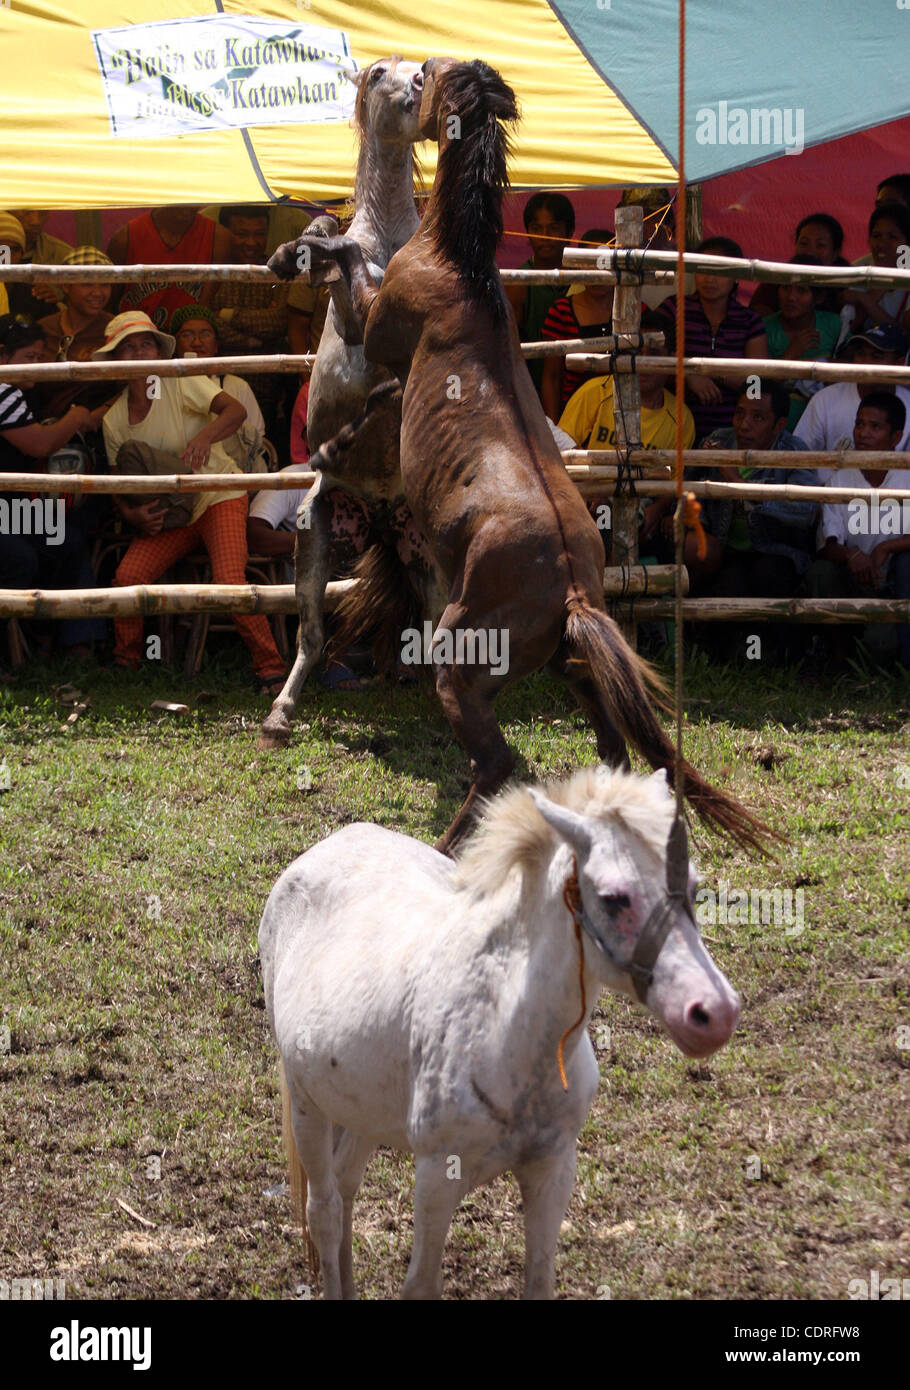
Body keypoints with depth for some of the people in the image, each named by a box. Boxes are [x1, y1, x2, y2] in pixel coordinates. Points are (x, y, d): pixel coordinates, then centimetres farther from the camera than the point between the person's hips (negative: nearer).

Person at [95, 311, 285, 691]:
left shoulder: (180, 384, -11)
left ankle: (271, 669, -14)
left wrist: (205, 436, -43)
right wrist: (131, 514, -14)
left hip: (217, 495, -4)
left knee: (228, 580, -27)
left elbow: (235, 411, -23)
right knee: (127, 576, -18)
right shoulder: (114, 419, 3)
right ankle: (124, 664, 5)